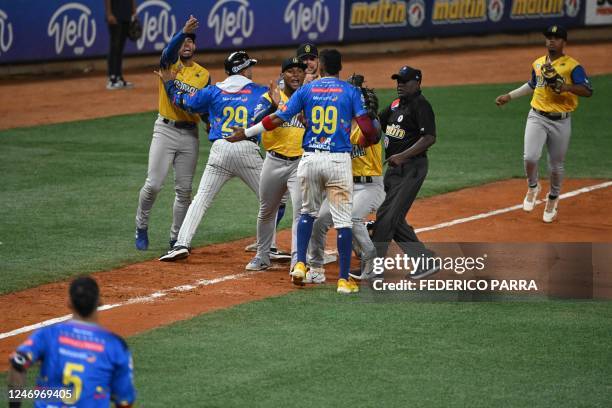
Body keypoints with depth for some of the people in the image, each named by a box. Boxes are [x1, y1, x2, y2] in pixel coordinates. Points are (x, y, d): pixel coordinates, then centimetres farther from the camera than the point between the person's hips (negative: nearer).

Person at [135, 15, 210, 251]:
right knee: (153, 184, -8)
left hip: (190, 135, 3)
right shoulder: (169, 63, 1)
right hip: (165, 131, -3)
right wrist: (183, 32, -41)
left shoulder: (203, 75, 10)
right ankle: (141, 227, 14)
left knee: (184, 190, 5)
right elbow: (170, 50, -24)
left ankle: (176, 239, 16)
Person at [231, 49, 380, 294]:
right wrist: (365, 141, 17)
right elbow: (368, 129, -6)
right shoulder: (350, 92, 1)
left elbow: (277, 119, 0)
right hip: (339, 161, -2)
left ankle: (300, 264, 10)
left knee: (307, 212, 22)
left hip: (310, 159, 2)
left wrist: (246, 133, 10)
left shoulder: (306, 90, 4)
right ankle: (344, 280, -2)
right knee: (343, 220, 1)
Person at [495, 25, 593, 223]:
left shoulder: (572, 66, -8)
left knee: (556, 164, 9)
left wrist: (566, 87, -30)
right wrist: (510, 96, 28)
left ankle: (553, 198, 33)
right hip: (537, 117, 3)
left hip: (560, 122, -3)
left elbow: (588, 91, -17)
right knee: (530, 157, -17)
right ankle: (532, 187, 13)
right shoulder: (537, 64, 9)